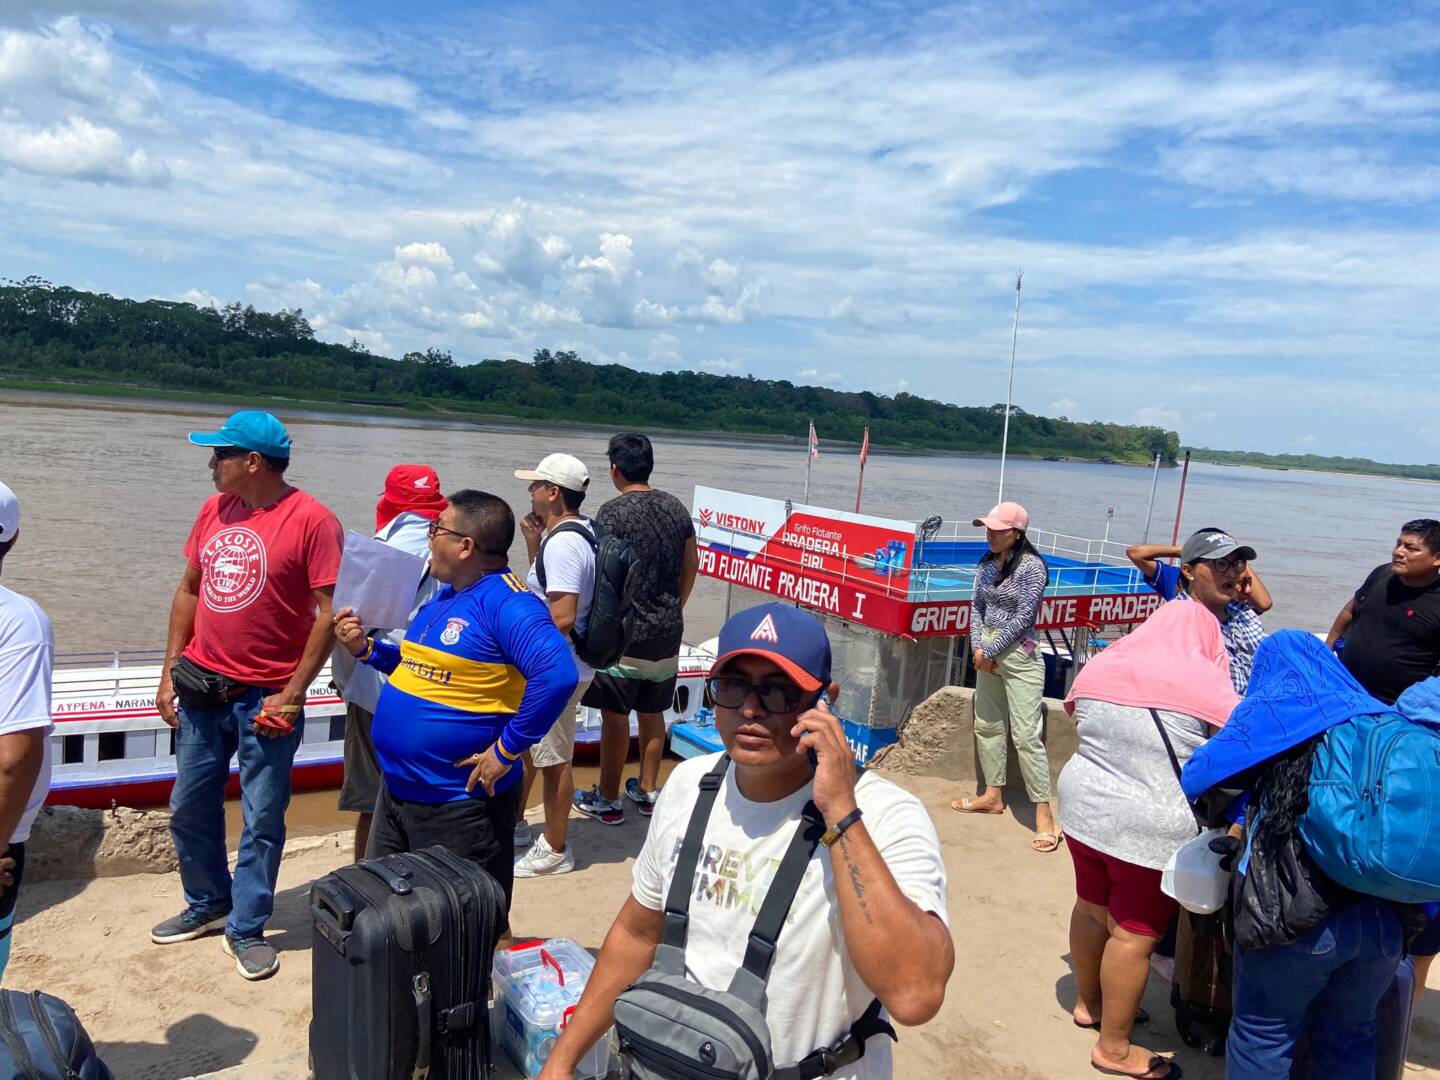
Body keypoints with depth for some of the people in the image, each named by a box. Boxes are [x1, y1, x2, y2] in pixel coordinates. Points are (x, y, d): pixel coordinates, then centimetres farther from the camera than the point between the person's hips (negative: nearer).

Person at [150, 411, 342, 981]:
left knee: (262, 820, 5)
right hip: (202, 687, 7)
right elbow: (189, 591, 14)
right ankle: (207, 904, 39)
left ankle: (246, 927, 23)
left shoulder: (312, 520, -15)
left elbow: (331, 611, -16)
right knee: (189, 807, 18)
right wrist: (170, 671, 10)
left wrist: (293, 692, -16)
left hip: (265, 697, -6)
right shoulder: (215, 510, 6)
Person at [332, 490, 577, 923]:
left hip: (458, 805, -9)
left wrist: (506, 750, -28)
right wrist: (366, 649, 6)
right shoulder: (443, 597, 9)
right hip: (396, 790, 9)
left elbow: (557, 675, -35)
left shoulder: (507, 603, -22)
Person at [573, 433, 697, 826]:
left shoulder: (614, 512, -14)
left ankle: (607, 800, 16)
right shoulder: (676, 508, 5)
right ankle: (647, 791, 28)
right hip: (667, 632, 6)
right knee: (652, 713, 16)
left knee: (615, 716, 5)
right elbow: (691, 566, 12)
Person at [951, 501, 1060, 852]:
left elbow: (1023, 616, -16)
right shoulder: (987, 563, 8)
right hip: (987, 652, 8)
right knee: (986, 725, 14)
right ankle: (993, 795, 28)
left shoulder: (1032, 566, -13)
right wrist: (977, 647, -2)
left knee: (1026, 734, -10)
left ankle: (1043, 812, -4)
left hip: (1019, 655, -8)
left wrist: (991, 650, -13)